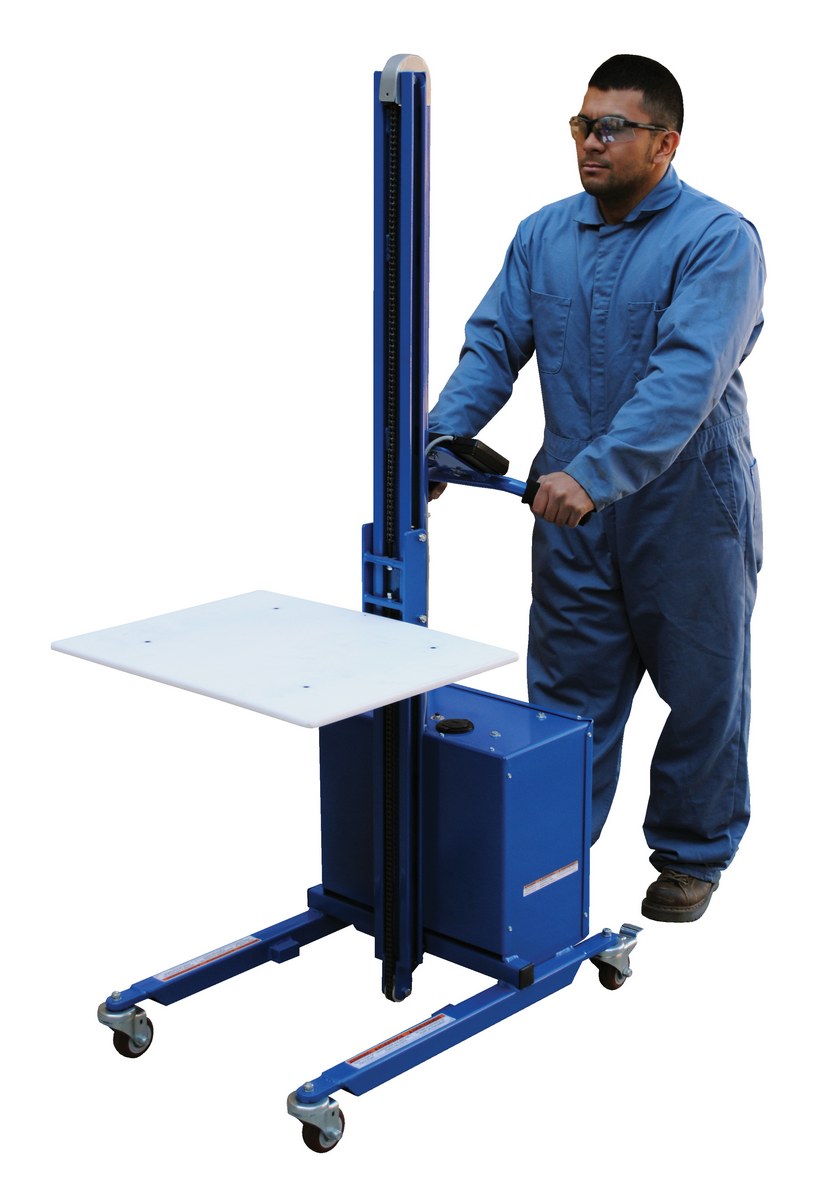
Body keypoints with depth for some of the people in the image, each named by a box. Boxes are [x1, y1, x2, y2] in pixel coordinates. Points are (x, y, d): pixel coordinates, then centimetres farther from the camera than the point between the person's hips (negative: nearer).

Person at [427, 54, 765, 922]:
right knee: (566, 690, 10)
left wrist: (592, 474, -36)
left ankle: (690, 853, 27)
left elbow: (686, 378, -27)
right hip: (573, 503, 4)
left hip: (685, 508, -4)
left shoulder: (717, 240, -15)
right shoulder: (543, 236, 5)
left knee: (703, 690, 10)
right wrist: (438, 440, -15)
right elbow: (493, 347, 2)